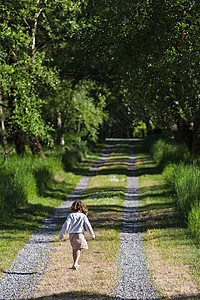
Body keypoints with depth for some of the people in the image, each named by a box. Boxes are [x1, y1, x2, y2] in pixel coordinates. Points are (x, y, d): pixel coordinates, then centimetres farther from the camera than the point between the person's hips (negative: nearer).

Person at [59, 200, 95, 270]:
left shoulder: (71, 216, -1)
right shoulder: (83, 216, -2)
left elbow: (65, 225, -8)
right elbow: (88, 226, -1)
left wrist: (61, 235, -4)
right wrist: (92, 235, 11)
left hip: (71, 235, 3)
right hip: (79, 235, -2)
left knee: (74, 249, 20)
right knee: (78, 250, -2)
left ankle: (75, 264, 29)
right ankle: (75, 264, -21)